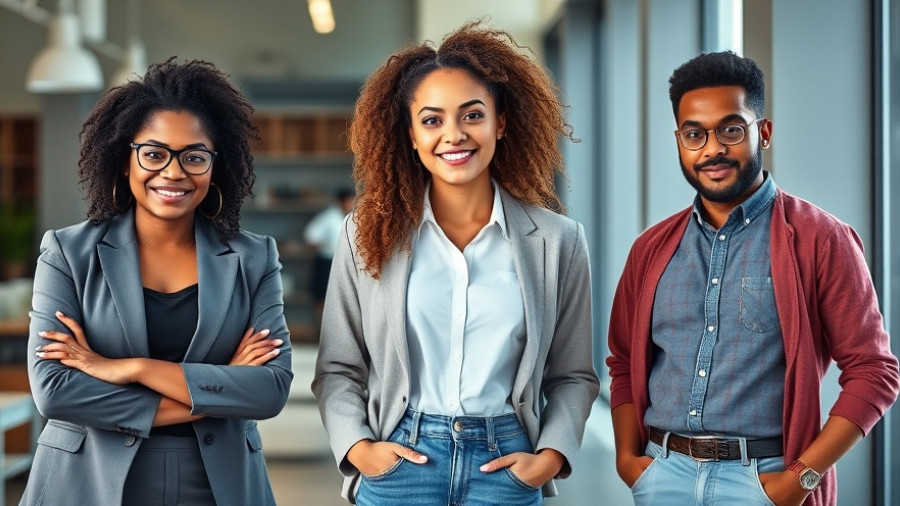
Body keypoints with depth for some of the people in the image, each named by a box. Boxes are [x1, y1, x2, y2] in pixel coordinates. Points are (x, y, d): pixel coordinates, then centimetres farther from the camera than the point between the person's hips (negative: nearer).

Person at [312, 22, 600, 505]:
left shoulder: (556, 240, 0)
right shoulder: (369, 234, 0)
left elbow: (571, 374, 5)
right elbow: (337, 368, 4)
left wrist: (550, 457, -8)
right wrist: (357, 447, -10)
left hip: (504, 465, 1)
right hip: (401, 461, 0)